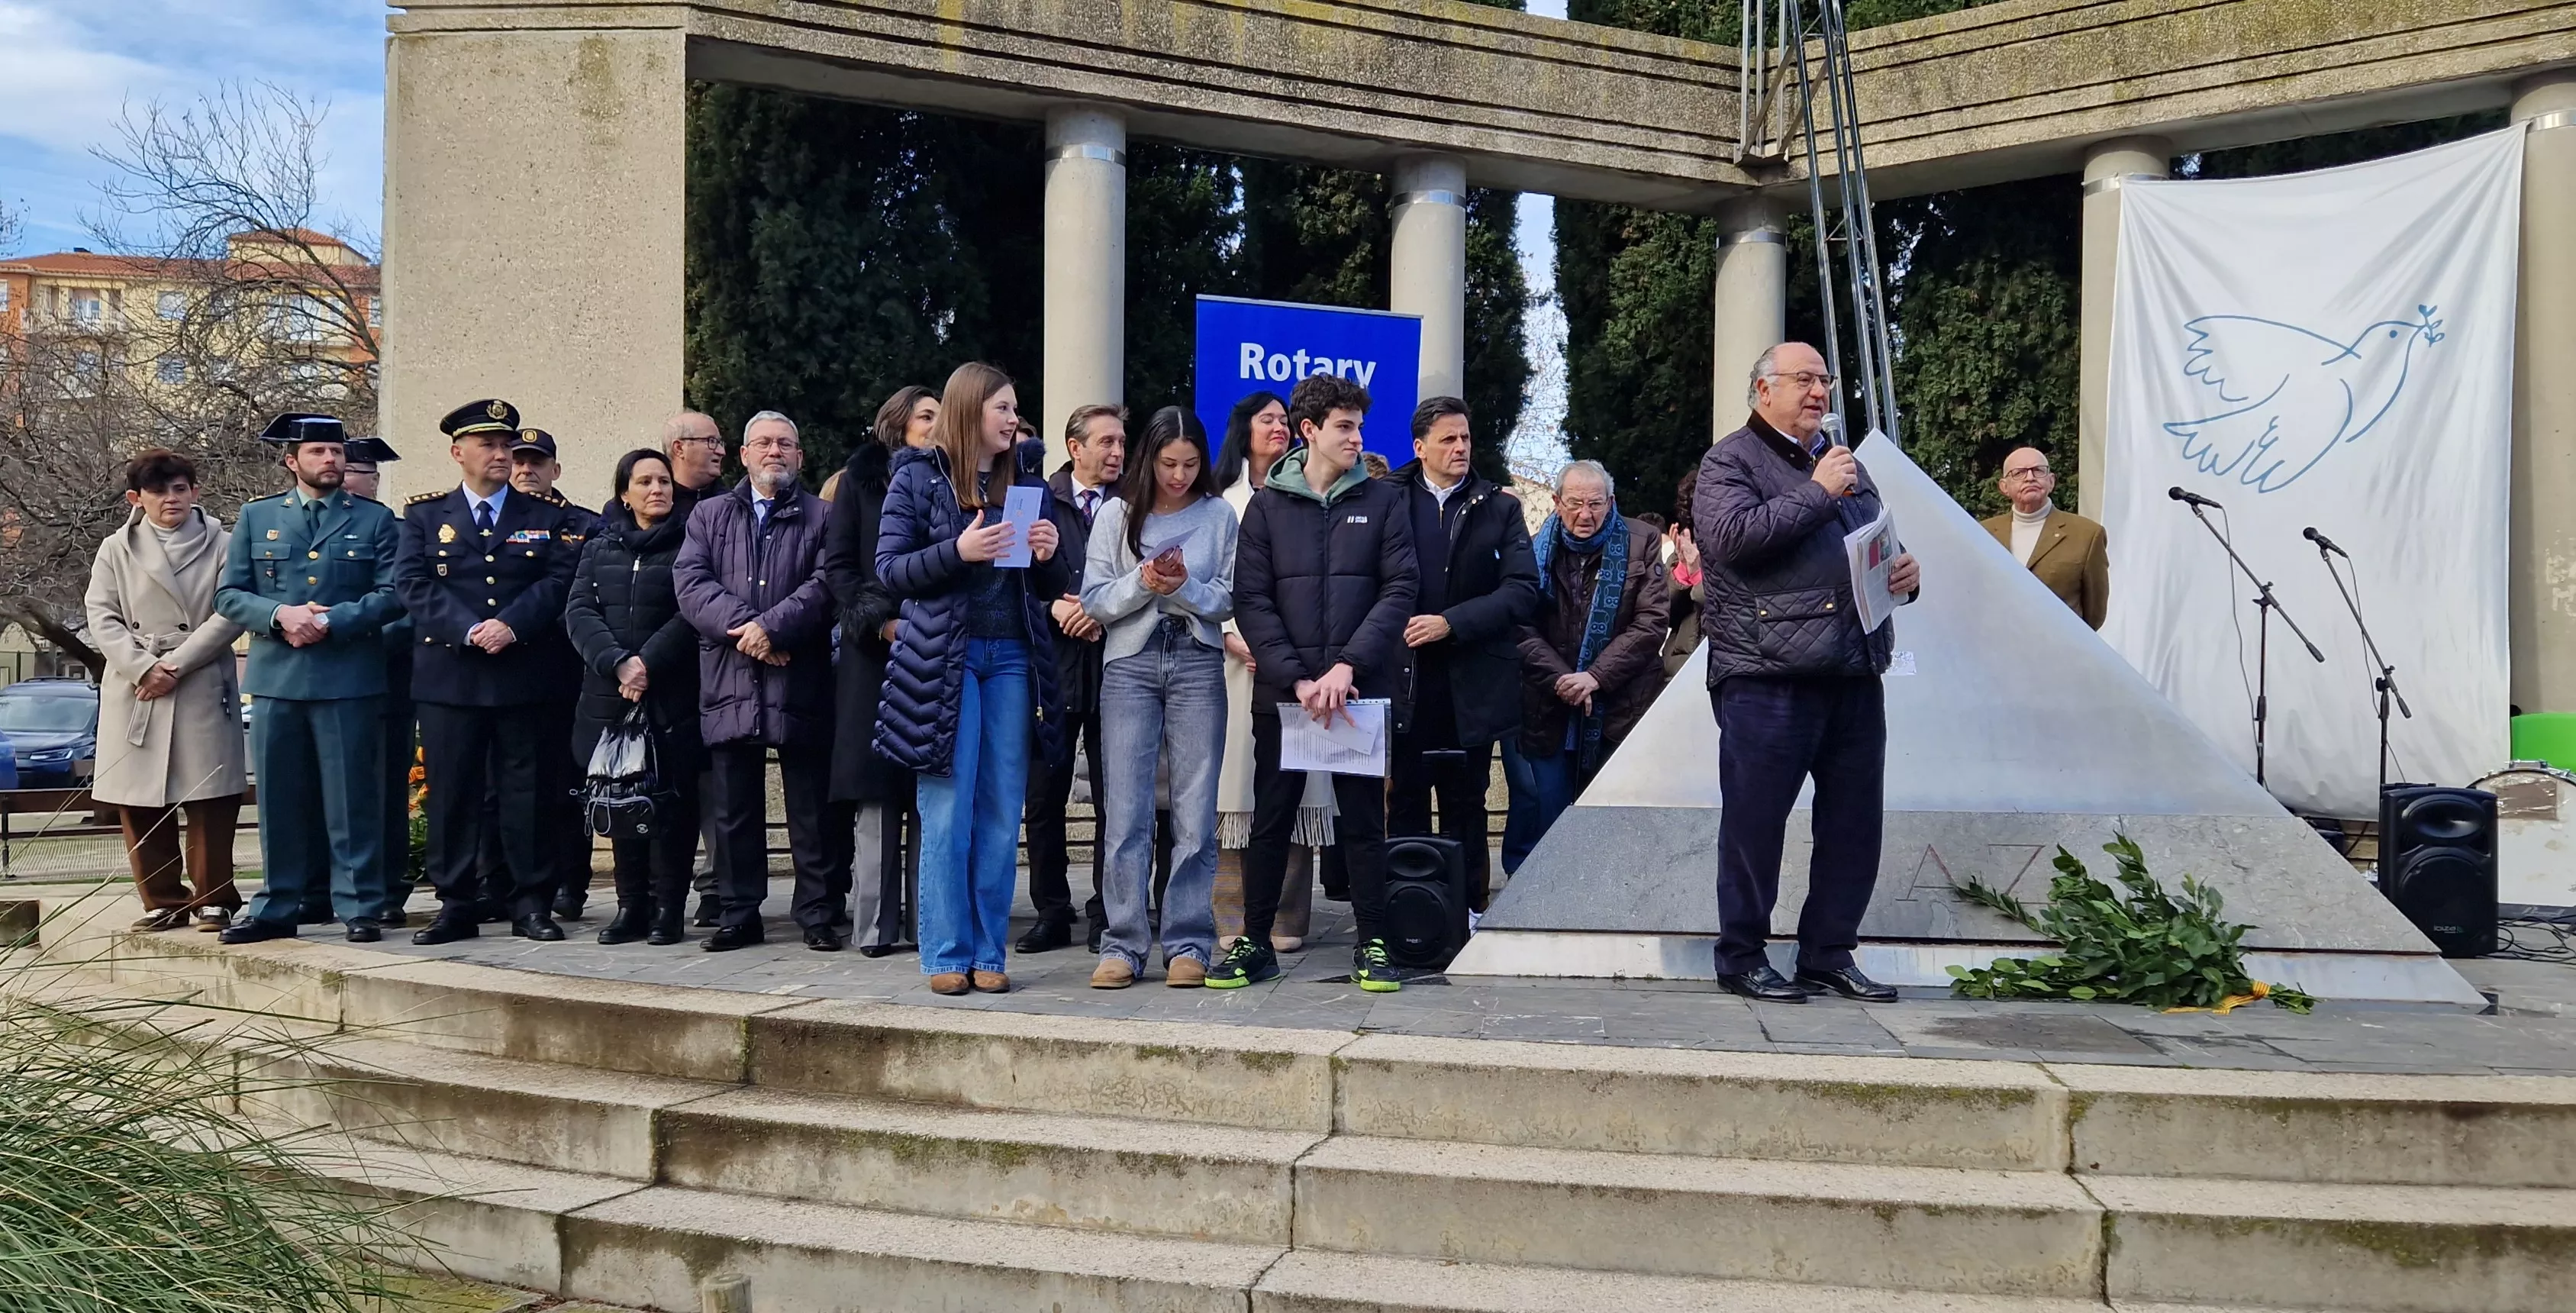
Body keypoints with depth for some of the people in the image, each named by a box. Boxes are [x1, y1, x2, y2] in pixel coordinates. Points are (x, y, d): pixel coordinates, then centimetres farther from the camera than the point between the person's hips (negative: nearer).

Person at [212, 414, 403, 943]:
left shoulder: (375, 520, 8)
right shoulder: (257, 517, 14)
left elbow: (390, 596, 0)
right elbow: (229, 595, 9)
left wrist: (330, 621, -13)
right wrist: (280, 615, -10)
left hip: (349, 678, -2)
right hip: (275, 677, 2)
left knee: (352, 798, -1)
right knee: (279, 799, 7)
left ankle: (359, 908, 5)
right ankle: (276, 907, 16)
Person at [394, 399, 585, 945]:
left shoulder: (549, 515, 10)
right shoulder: (424, 515, 10)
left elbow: (561, 580, -1)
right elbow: (414, 585, 0)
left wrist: (512, 625, -15)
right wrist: (469, 631, -14)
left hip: (528, 673, 0)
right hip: (448, 675, 1)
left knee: (528, 791, 2)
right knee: (451, 792, 3)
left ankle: (532, 905, 9)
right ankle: (457, 905, 11)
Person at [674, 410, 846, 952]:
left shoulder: (822, 517, 9)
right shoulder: (709, 515, 16)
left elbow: (825, 584, -5)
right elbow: (690, 581, 2)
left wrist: (772, 626, -17)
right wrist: (743, 628, -12)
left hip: (802, 683, -2)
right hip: (730, 684, 2)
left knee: (814, 808, 1)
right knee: (734, 810, 8)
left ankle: (819, 913, 9)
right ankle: (740, 913, 17)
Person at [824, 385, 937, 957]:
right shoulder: (863, 478, 9)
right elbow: (837, 563, 3)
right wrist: (879, 621, -8)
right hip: (874, 652, -1)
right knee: (876, 790, -3)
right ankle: (876, 923, 0)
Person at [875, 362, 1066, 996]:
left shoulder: (1027, 479, 13)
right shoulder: (919, 477, 3)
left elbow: (1050, 588, 16)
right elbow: (889, 569, -2)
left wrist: (1048, 556, -7)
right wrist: (957, 551, -16)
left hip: (1012, 657, 3)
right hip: (944, 656, -3)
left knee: (1002, 814, 4)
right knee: (947, 813, -2)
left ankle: (990, 954, 12)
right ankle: (946, 955, 7)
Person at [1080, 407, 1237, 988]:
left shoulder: (1218, 515, 4)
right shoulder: (1117, 515, 5)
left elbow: (1228, 599, 4)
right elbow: (1094, 601, 3)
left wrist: (1185, 586, -13)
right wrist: (1142, 582, -13)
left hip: (1198, 663, 0)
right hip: (1130, 664, 0)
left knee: (1195, 811, 0)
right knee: (1125, 811, -2)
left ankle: (1188, 944, 7)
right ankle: (1123, 945, 4)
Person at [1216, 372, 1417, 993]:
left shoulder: (1383, 500, 6)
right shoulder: (1268, 504, 6)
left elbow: (1399, 590, -2)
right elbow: (1251, 599, -1)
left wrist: (1347, 667, -13)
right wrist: (1296, 679, -12)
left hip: (1361, 688, 0)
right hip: (1282, 689, 0)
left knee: (1363, 818, 5)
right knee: (1271, 818, 7)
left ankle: (1371, 944, 14)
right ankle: (1255, 942, 17)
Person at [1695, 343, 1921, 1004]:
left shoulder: (1845, 464, 25)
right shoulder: (1730, 460, 1)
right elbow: (1733, 535, -17)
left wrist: (1906, 571, 10)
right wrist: (1817, 493, -12)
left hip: (1855, 674, 7)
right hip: (1766, 676, -7)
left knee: (1855, 819, 8)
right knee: (1755, 820, -2)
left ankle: (1829, 954, 20)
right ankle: (1742, 959, 9)